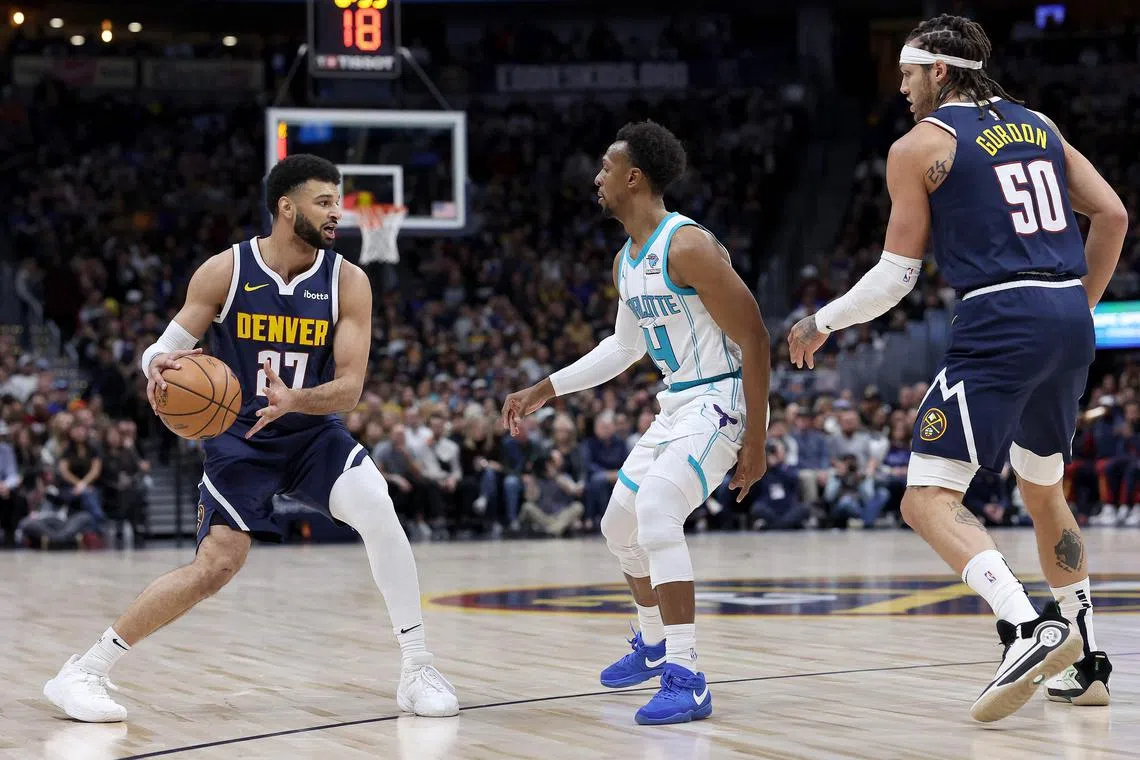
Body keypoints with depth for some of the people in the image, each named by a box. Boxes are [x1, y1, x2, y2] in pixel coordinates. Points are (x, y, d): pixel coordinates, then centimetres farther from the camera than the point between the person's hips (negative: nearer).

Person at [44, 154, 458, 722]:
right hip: (238, 437, -2)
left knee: (378, 511, -24)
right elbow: (164, 349, -6)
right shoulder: (225, 271, -12)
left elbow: (349, 388, -14)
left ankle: (418, 671, -12)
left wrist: (293, 400, -34)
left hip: (313, 432, 2)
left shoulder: (348, 281, -9)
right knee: (217, 565, -15)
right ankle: (82, 673, -3)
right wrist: (160, 366, -31)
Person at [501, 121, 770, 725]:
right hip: (674, 404, 10)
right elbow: (625, 346, 24)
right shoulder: (626, 262, 8)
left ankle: (686, 680, -25)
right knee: (619, 524, 19)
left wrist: (755, 439, -20)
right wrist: (543, 391, 21)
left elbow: (754, 338, -20)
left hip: (718, 402, -10)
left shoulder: (688, 246, -21)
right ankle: (653, 644, 43)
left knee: (655, 511, -27)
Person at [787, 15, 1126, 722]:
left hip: (999, 323, -7)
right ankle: (1088, 663, 23)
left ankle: (1029, 627, -28)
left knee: (929, 498, -7)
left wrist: (824, 322, 15)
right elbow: (1112, 215, 13)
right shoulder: (1038, 125, 18)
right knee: (1044, 489, 23)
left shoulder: (919, 145, 1)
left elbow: (897, 275, 1)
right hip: (1070, 322, 7)